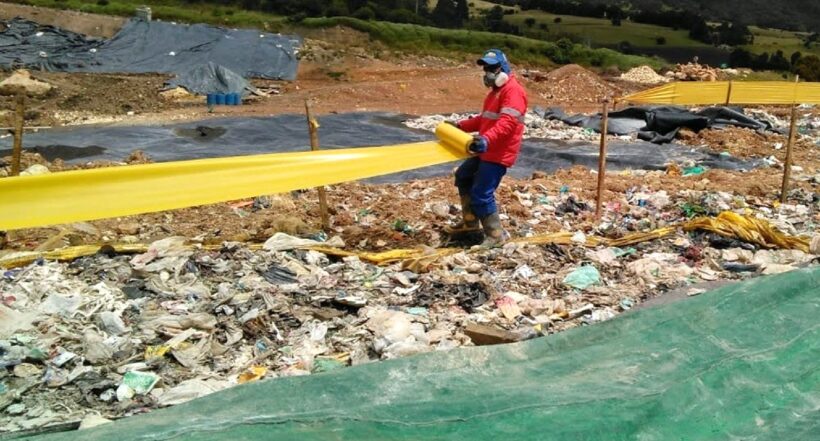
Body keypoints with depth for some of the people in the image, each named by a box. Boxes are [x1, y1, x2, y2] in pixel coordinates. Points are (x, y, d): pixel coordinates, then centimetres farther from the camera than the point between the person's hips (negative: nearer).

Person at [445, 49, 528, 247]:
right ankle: (471, 221, 33)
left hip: (499, 154, -11)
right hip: (487, 151, 11)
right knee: (463, 177, 23)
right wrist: (461, 125, 18)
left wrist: (487, 139, -43)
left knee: (481, 194, -14)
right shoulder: (495, 91, 20)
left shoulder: (513, 90, -16)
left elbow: (508, 122, -30)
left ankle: (496, 234, -1)